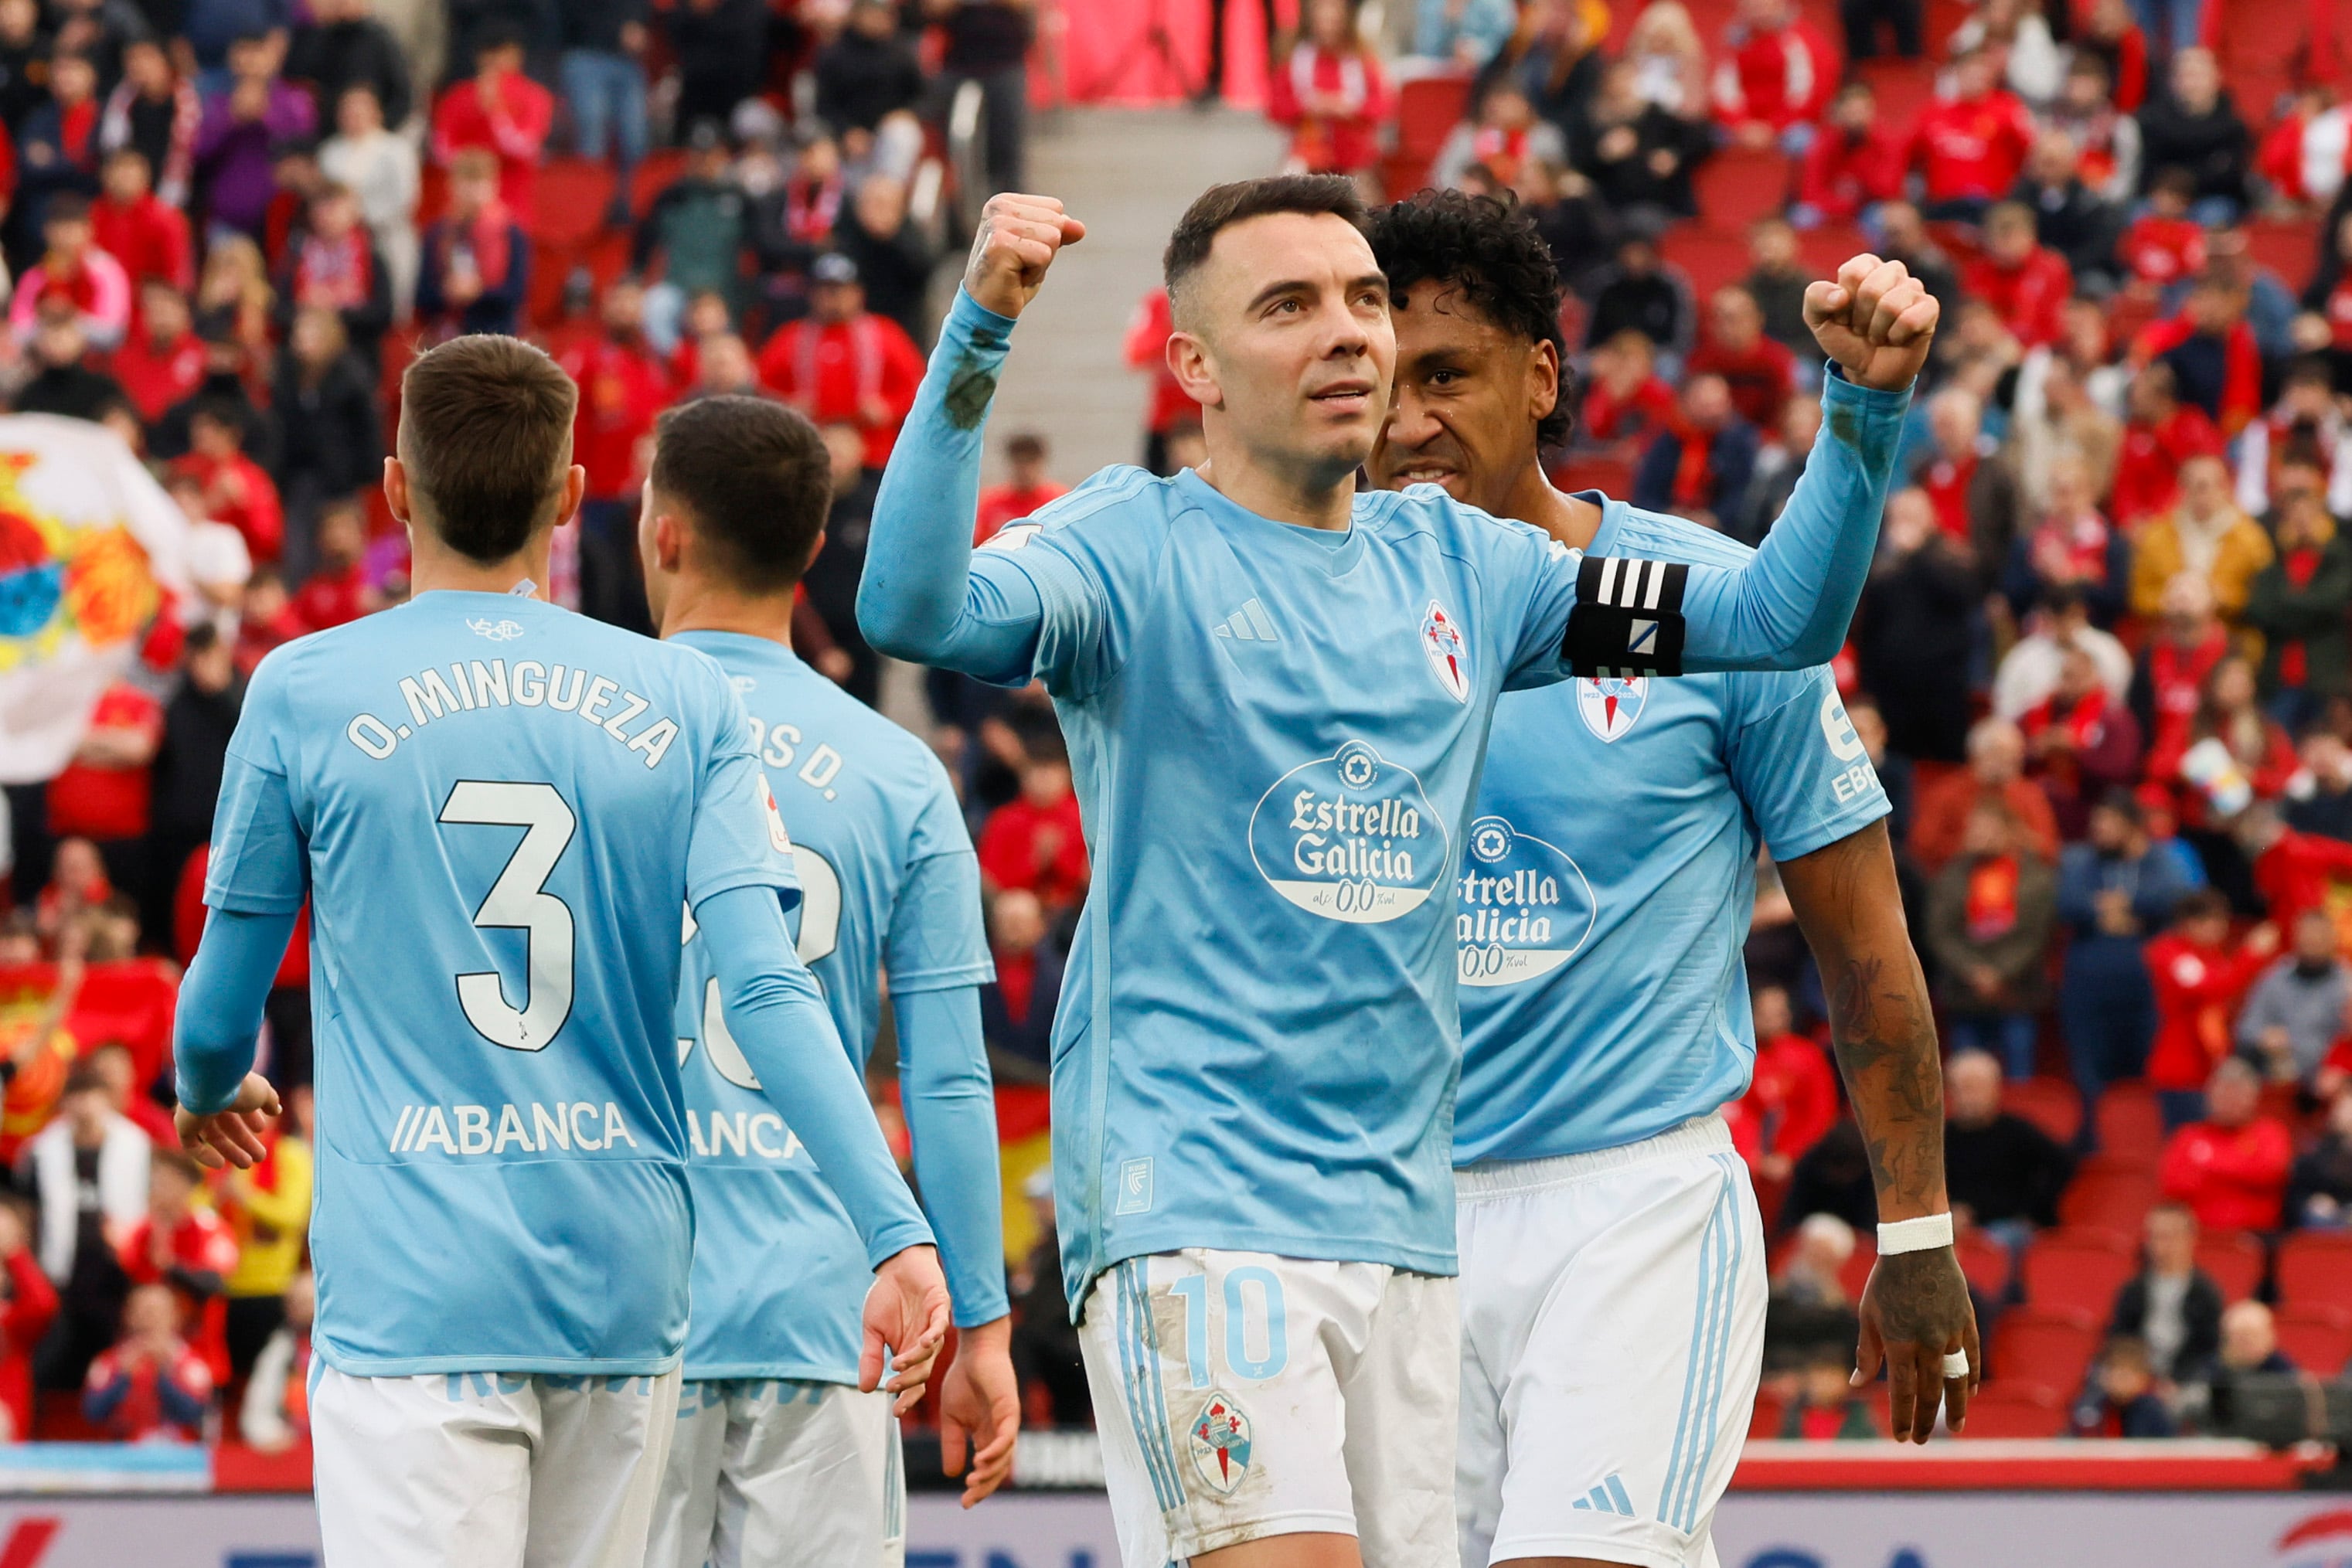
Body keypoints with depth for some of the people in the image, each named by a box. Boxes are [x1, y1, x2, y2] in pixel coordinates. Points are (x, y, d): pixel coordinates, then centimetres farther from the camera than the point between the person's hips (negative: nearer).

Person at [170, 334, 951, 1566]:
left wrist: (210, 1088, 33)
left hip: (412, 1296, -3)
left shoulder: (305, 692, 0)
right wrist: (895, 1234, -10)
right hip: (624, 1299, 3)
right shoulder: (685, 703, 5)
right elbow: (767, 993, -7)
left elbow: (224, 1007, 10)